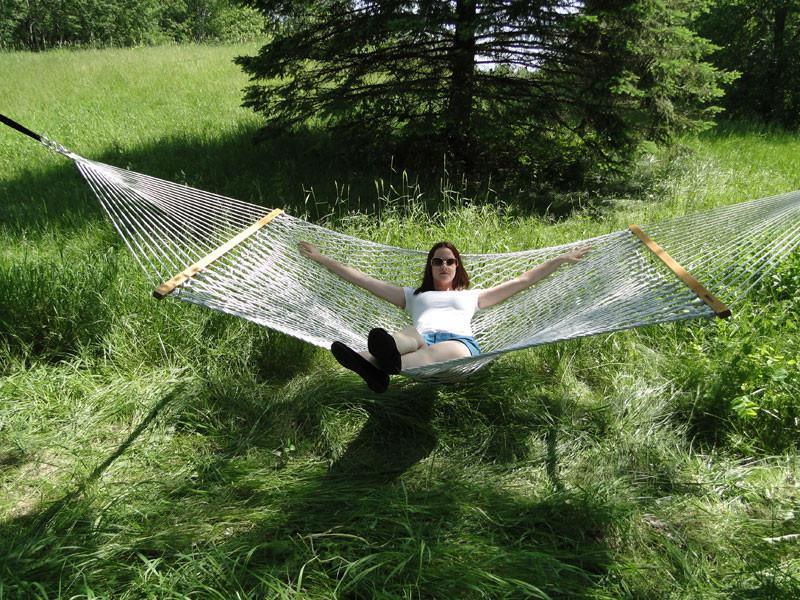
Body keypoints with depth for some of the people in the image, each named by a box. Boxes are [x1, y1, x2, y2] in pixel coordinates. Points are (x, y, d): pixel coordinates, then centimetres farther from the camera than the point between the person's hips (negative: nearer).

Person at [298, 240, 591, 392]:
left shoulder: (471, 296, 38)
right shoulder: (414, 295, 38)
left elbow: (522, 281, 37)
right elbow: (361, 278, 35)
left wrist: (562, 259, 34)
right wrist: (320, 258, 34)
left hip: (460, 342, -1)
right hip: (420, 340, 1)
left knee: (448, 351, -40)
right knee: (408, 336, -37)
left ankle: (389, 364, -73)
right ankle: (372, 362, -71)